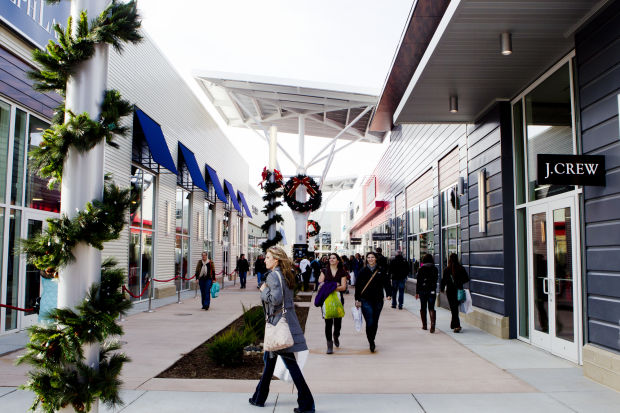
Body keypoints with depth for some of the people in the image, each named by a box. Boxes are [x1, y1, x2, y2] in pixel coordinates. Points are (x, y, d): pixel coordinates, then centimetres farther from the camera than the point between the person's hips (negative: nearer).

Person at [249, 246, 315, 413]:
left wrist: (264, 290, -11)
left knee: (289, 362, -4)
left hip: (278, 322, -10)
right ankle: (259, 398, 29)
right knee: (269, 358, 18)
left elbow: (276, 299, -25)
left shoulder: (273, 275, -14)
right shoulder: (285, 274, 13)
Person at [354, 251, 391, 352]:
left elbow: (386, 283, 4)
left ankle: (372, 340, 28)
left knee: (375, 322, 10)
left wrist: (388, 294, -11)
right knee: (370, 322, -10)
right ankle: (371, 343, -3)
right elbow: (358, 286, 2)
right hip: (366, 300, -2)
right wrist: (357, 299, -2)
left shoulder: (381, 271, 4)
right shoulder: (363, 271, 1)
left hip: (378, 300, 2)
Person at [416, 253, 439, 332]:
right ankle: (433, 323, -19)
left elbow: (418, 281, -5)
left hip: (423, 290, -1)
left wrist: (417, 292, 1)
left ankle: (424, 325, 18)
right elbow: (436, 280, 6)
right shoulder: (435, 269, 0)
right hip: (432, 290, 1)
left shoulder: (421, 269, -6)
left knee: (423, 308, 12)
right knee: (431, 308, 2)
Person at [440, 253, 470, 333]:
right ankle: (453, 324, 31)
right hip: (459, 291, 3)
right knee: (455, 307, 19)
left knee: (454, 309, 0)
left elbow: (444, 280, -8)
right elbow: (466, 279, 0)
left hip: (450, 291, -3)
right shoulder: (461, 269, -4)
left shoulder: (447, 269, -12)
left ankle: (457, 325, -11)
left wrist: (442, 289, 8)